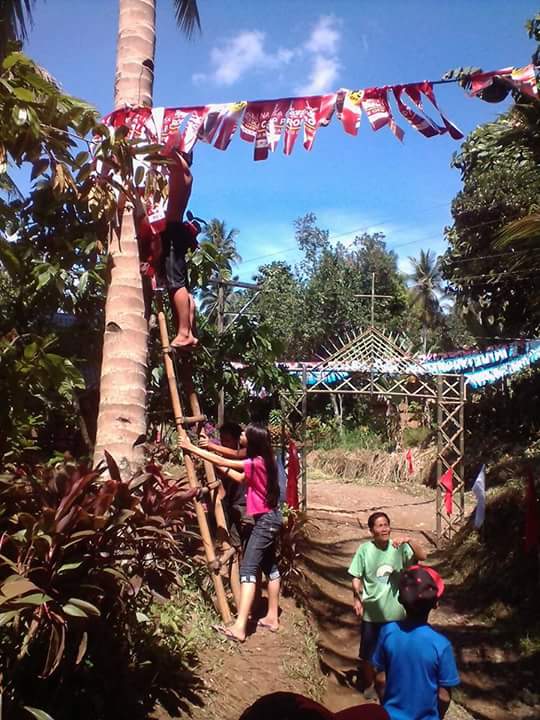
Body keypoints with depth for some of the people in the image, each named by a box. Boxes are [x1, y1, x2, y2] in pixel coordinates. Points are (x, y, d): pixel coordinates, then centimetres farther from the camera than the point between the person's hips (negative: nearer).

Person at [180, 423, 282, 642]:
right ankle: (272, 617, 26)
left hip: (265, 520, -10)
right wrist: (223, 468, 10)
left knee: (248, 568, -14)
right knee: (269, 566, 16)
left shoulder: (256, 463, -21)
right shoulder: (262, 461, 6)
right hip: (270, 519, 10)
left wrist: (191, 448, -12)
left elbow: (221, 461, -19)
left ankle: (239, 627, -18)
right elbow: (242, 478, 16)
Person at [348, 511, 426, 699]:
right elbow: (356, 578, -7)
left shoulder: (399, 547, -8)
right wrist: (356, 599, -20)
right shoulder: (364, 549, -11)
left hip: (395, 611, 1)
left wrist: (409, 541, -36)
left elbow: (422, 556, -21)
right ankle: (368, 685, 39)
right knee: (367, 653, 14)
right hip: (371, 612, -1)